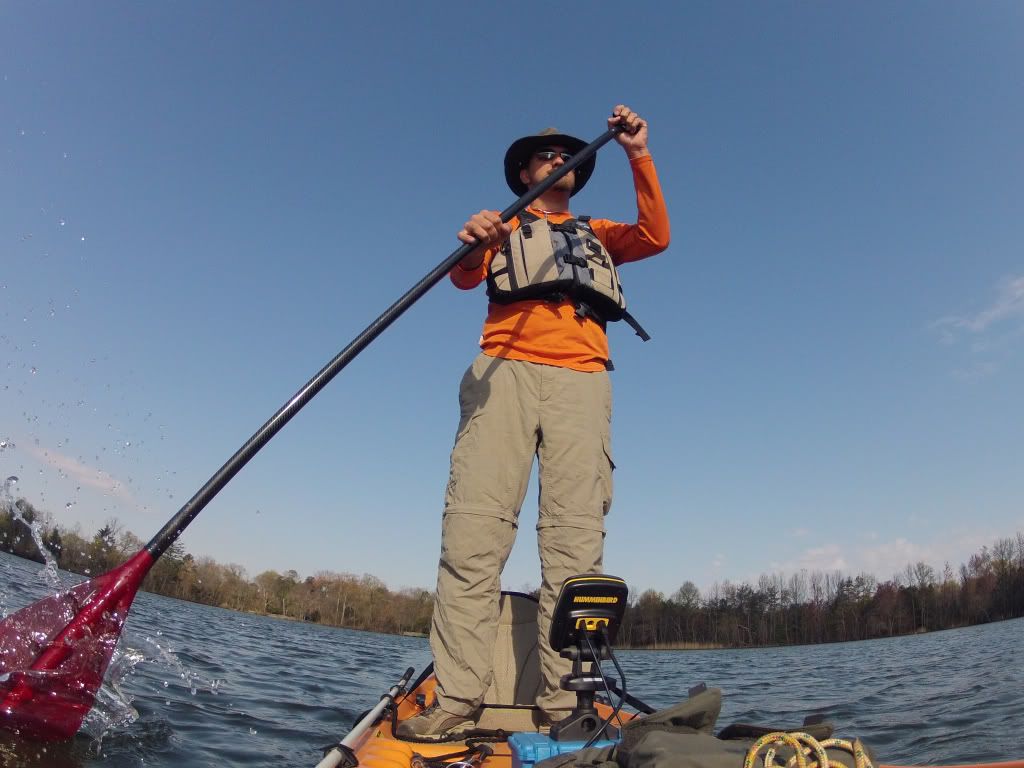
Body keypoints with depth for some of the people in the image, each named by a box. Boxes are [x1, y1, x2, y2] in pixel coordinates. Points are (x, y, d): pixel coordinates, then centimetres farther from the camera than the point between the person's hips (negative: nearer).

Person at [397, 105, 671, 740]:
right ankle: (457, 702, -12)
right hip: (506, 370, -1)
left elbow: (656, 237, 15)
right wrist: (475, 246, -17)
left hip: (581, 378, 2)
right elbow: (466, 278, 6)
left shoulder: (598, 234, 34)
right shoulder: (503, 229, 27)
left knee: (577, 536, -11)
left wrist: (639, 157, 8)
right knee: (475, 526, -15)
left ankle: (566, 703, -7)